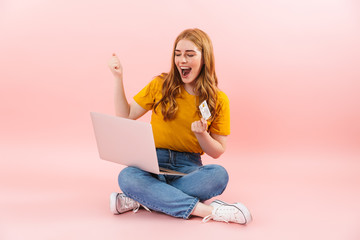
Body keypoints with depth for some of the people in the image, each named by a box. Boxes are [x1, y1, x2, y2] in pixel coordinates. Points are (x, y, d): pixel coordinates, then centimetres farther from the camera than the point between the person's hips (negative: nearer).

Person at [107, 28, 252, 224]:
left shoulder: (219, 100, 2)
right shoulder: (161, 85, 4)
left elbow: (217, 152, 5)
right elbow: (125, 116, 7)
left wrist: (201, 134, -16)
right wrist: (118, 78, 0)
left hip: (189, 167, 0)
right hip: (154, 162, 0)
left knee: (219, 175, -33)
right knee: (127, 176, -33)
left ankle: (145, 198, -25)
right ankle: (207, 210, -34)